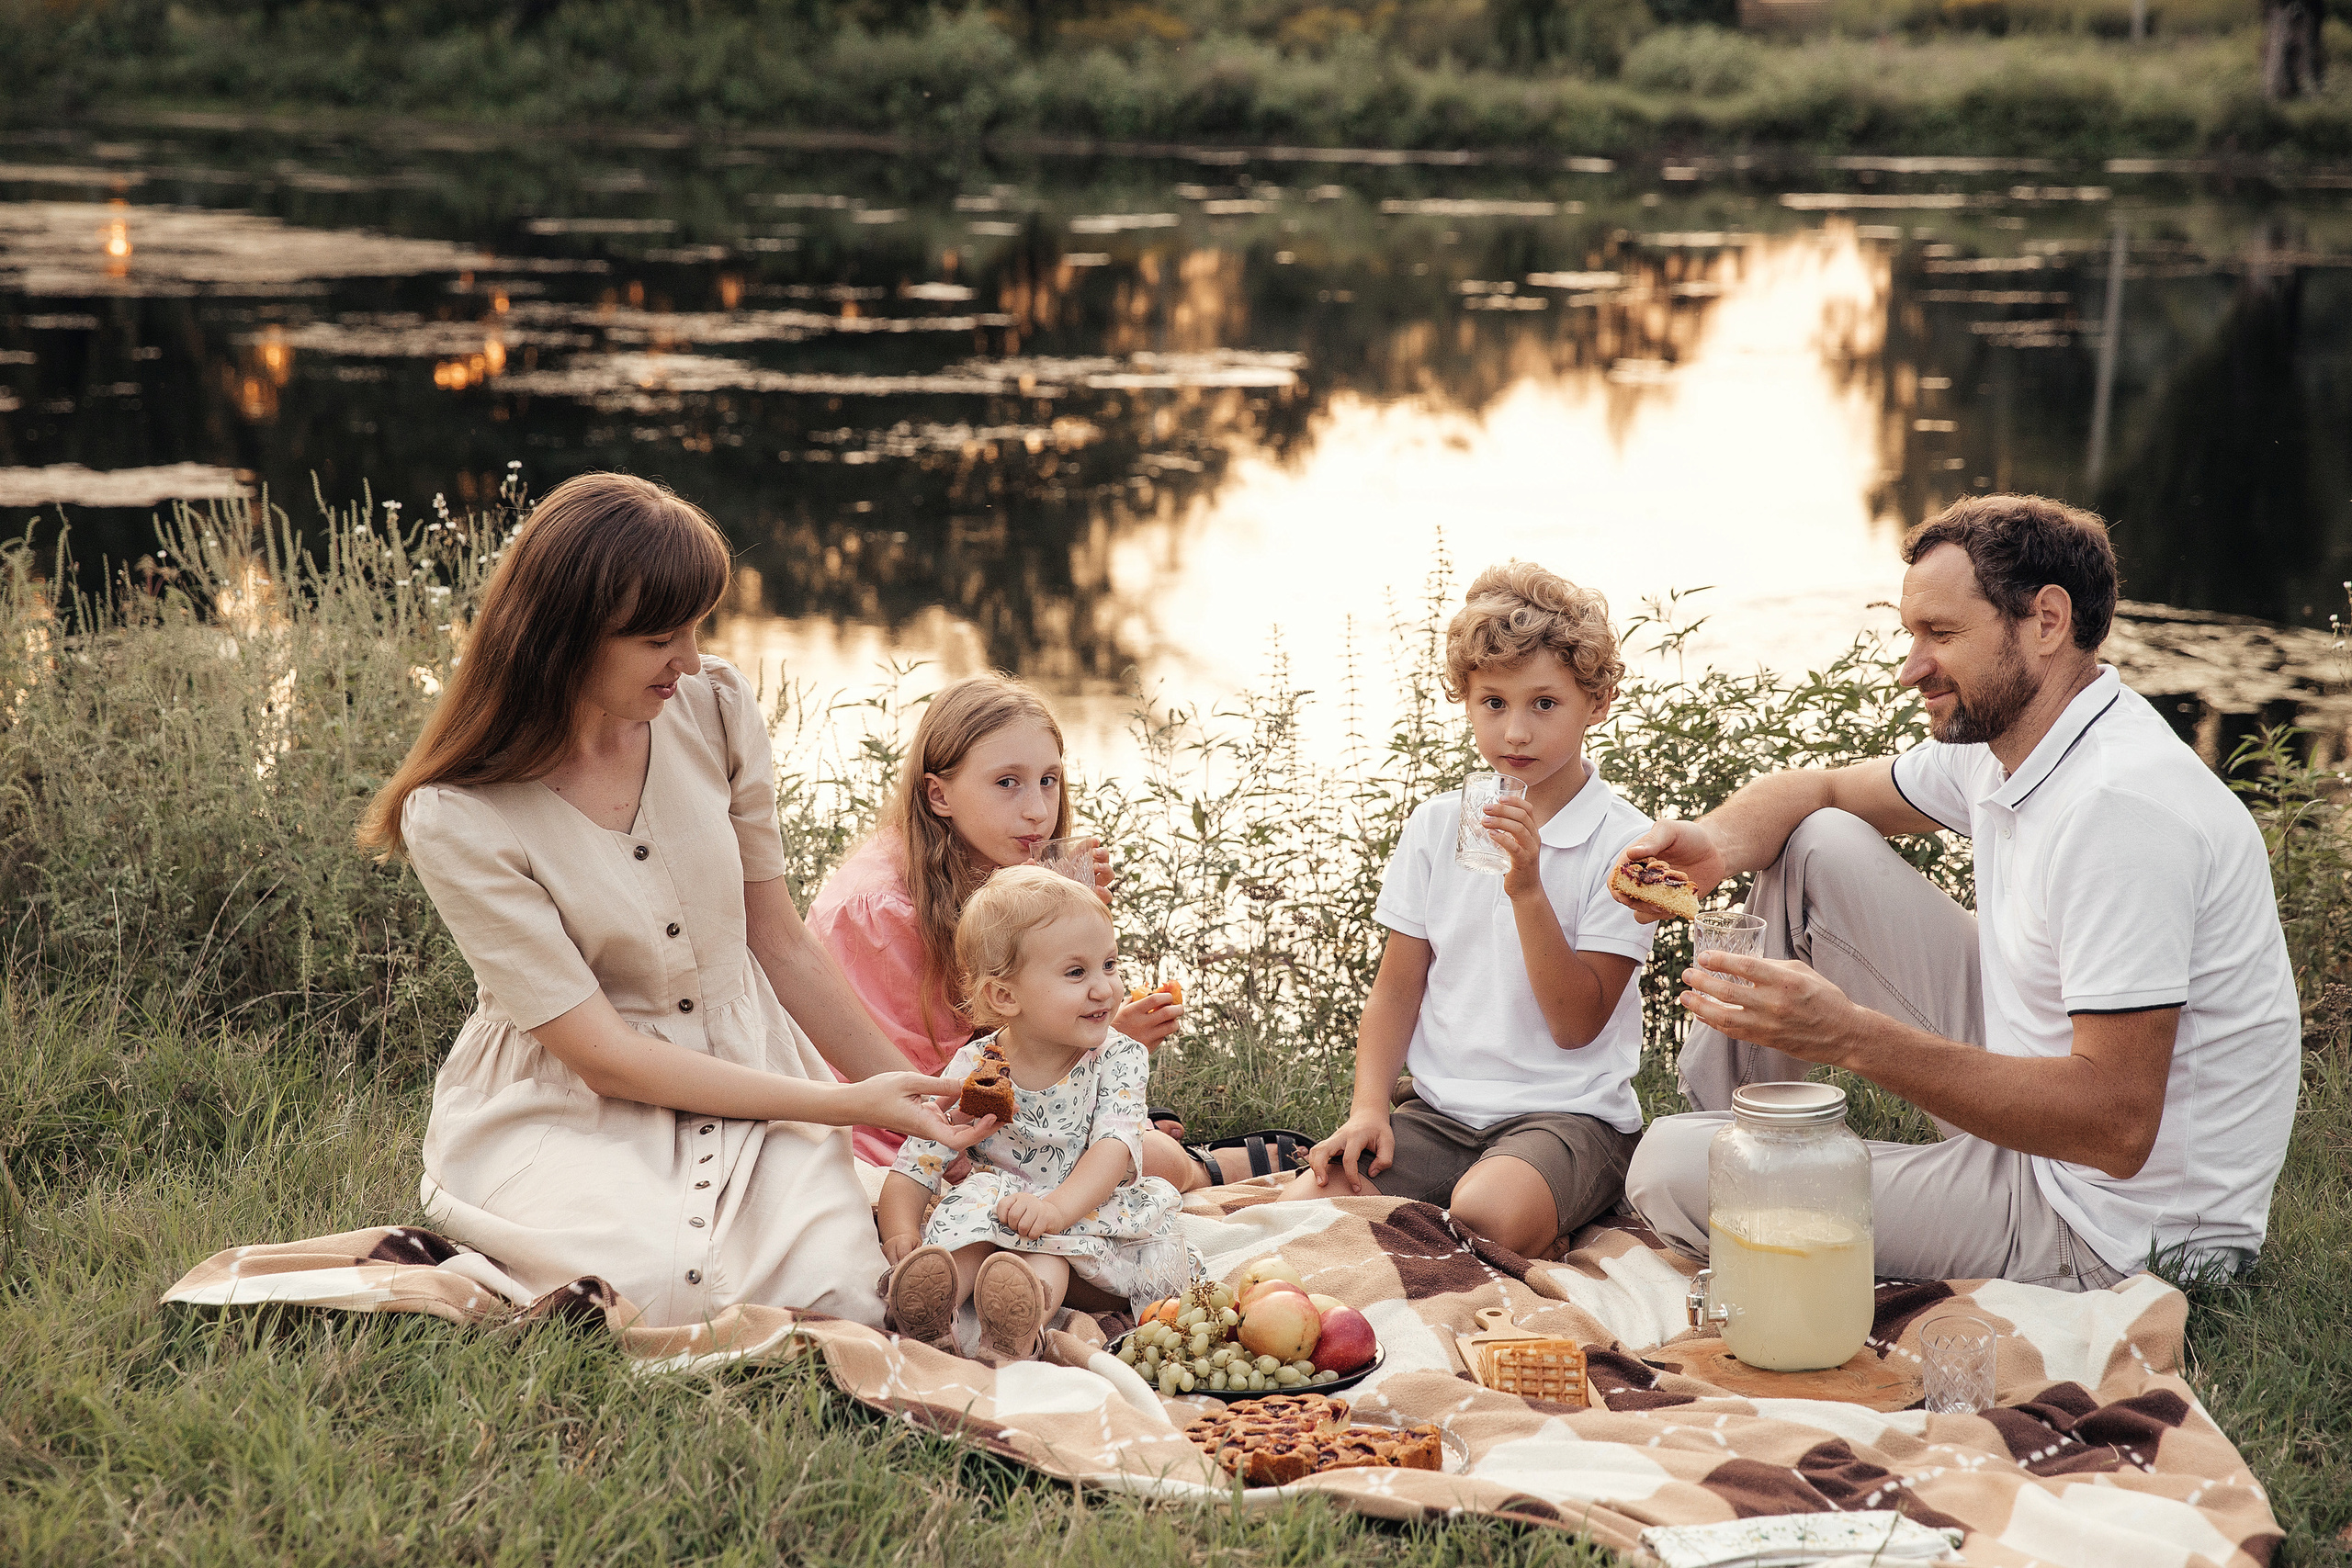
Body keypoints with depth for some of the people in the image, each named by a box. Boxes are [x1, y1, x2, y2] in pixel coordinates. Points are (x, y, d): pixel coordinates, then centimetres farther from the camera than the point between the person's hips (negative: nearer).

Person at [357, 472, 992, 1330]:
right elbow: (605, 1056, -17)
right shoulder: (455, 819, -18)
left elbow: (780, 944, 8)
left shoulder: (714, 711, -4)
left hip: (747, 1079, 3)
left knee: (841, 1301, -24)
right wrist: (850, 1105, -19)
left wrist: (911, 1097, 7)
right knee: (664, 1289, -33)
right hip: (565, 1110, -3)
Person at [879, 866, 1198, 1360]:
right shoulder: (972, 1072, -6)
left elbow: (1114, 1149, -21)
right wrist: (901, 1233, -27)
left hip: (1092, 1206, -1)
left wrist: (1058, 1206, -40)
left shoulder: (1119, 1059, -6)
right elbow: (912, 1169, -6)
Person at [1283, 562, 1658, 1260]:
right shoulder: (1436, 826, 9)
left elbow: (1577, 1026, -9)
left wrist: (1528, 890, -19)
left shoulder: (1622, 842, -5)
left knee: (1486, 1211, -37)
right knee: (1302, 1206, -22)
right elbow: (1396, 989, 10)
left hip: (1569, 1113, -4)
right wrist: (1369, 1108, -6)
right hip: (1440, 1110, 4)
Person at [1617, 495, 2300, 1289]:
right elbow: (1814, 787, 17)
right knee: (1818, 845, 8)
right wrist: (1715, 843, -7)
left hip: (2108, 1233, -9)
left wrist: (1854, 1037, -37)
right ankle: (1720, 1112, 19)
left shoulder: (2123, 805, -28)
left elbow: (2117, 1125, -33)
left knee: (1671, 1170, -16)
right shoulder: (2002, 737, 2)